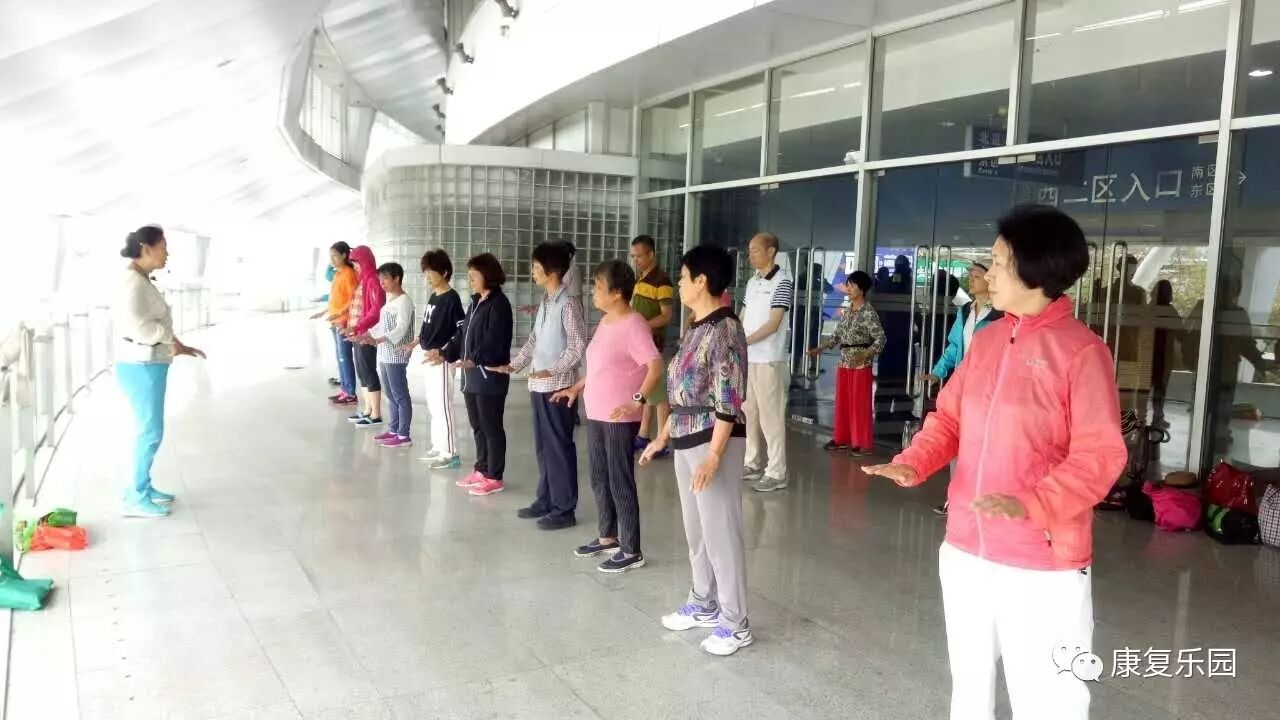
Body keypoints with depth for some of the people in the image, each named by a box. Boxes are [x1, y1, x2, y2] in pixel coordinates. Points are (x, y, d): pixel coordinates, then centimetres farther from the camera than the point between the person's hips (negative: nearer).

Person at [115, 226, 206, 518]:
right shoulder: (133, 280, -18)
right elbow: (136, 324, -29)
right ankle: (135, 499, 5)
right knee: (151, 431, -4)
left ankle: (141, 486, 27)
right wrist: (171, 338, -16)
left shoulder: (142, 280, 13)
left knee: (149, 429, 16)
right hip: (140, 367, -10)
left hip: (149, 365, 10)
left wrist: (179, 347, 15)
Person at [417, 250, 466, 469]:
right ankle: (438, 447, 25)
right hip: (429, 357, 9)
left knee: (443, 405, -7)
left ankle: (451, 454, -2)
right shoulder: (433, 296, 11)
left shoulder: (451, 298, -14)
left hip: (442, 358, -9)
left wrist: (443, 352, -22)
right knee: (432, 404, 15)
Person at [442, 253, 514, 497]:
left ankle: (494, 477, 7)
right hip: (472, 375, 9)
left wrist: (475, 359, -33)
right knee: (477, 426, 16)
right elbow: (462, 334, 19)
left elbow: (494, 341, -23)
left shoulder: (499, 304, -13)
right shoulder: (476, 302, 16)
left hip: (490, 376, -9)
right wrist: (445, 353, 9)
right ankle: (481, 470, 27)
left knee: (491, 427, -1)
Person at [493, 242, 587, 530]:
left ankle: (564, 509, 7)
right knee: (543, 445, 15)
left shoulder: (568, 304, -13)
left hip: (558, 386, -8)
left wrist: (552, 371, -22)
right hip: (538, 385, 8)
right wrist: (513, 365, 10)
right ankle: (545, 500, 27)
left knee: (559, 446, -1)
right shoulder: (545, 302, 13)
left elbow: (577, 347, -16)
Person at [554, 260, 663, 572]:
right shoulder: (605, 322, 11)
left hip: (620, 419, -9)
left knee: (621, 482, -1)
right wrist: (576, 389, 22)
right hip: (595, 415, 9)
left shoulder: (633, 325, -17)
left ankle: (632, 551, 11)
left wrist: (637, 401, -32)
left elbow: (656, 366, -25)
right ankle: (608, 537, 34)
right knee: (599, 479, 18)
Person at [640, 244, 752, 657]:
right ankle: (704, 605, 34)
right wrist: (662, 437, 21)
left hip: (715, 441, -9)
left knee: (721, 533, -1)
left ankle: (735, 624, 12)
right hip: (686, 441, 9)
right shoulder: (696, 329, 11)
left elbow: (728, 402, -21)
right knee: (695, 530, 18)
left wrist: (713, 456, -24)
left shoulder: (726, 331, -17)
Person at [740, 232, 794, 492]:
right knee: (748, 413, 14)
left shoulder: (783, 281, -10)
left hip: (769, 361, -8)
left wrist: (744, 342, -19)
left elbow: (773, 324, -15)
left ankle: (776, 473, 3)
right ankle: (753, 464, 26)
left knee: (770, 416, -4)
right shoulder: (752, 282, 13)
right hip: (746, 359, 8)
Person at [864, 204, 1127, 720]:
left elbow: (1100, 455, -17)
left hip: (1043, 566, -6)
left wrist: (1029, 505, -29)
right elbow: (948, 417, 11)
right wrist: (912, 464, -8)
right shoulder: (985, 340, 8)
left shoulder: (1082, 351, -13)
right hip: (964, 551, 7)